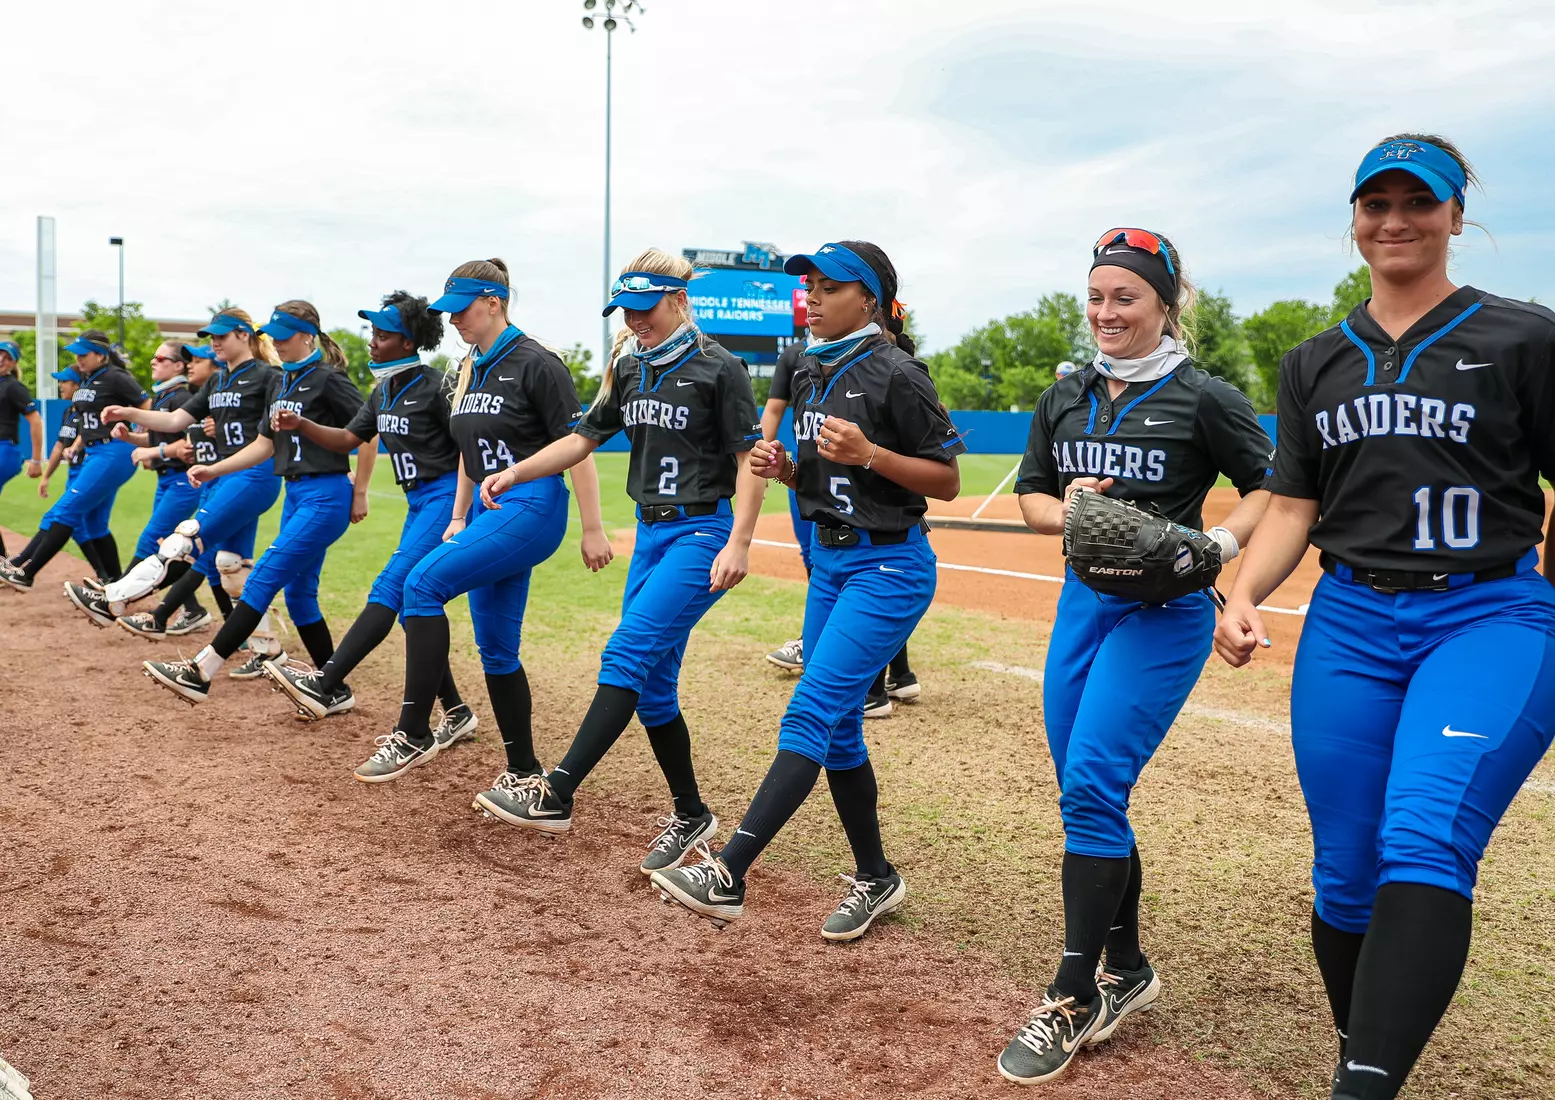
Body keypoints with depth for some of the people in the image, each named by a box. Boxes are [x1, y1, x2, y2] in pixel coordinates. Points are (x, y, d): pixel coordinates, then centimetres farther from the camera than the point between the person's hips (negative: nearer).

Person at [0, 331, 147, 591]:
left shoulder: (115, 378, -11)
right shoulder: (87, 380, 15)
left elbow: (149, 409, -13)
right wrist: (77, 446, 12)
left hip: (113, 453, -10)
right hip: (94, 454, 10)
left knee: (66, 510, -11)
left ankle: (26, 574, -9)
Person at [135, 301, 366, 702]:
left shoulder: (328, 380, -11)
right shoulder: (278, 382, 14)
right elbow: (265, 445, 19)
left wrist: (359, 494, -12)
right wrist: (214, 470, 9)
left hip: (326, 497, -10)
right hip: (295, 495, 10)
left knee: (264, 578, -12)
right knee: (298, 593, 10)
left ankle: (200, 672, -13)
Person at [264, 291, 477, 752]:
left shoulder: (435, 386, -12)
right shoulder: (383, 392, 13)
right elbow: (347, 440, 17)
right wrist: (301, 425, 1)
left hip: (446, 497, -10)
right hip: (417, 503, 10)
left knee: (391, 587, -17)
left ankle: (326, 687, -23)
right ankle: (456, 713, 14)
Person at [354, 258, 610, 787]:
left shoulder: (535, 363, -11)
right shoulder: (470, 368, 14)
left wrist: (592, 529, -15)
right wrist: (459, 518, 19)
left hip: (533, 507, -9)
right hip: (488, 511, 9)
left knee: (423, 581, -23)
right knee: (495, 647, 8)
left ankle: (413, 734, -20)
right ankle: (524, 771, 18)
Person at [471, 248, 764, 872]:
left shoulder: (718, 369, -8)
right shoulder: (630, 368, 12)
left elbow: (750, 460, -10)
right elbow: (584, 438, 14)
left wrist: (738, 544, -19)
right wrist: (514, 473, 2)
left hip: (702, 533, -7)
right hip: (650, 532, 8)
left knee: (628, 651, -20)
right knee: (652, 683, 6)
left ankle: (556, 793, -23)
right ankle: (691, 815, 18)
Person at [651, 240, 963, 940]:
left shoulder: (895, 374, -13)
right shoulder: (812, 376, 11)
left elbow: (947, 482, -12)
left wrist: (868, 454, -24)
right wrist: (783, 469, -1)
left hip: (889, 567, -9)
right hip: (829, 559, 9)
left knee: (811, 711, -16)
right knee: (837, 728, 10)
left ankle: (726, 876, -20)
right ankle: (875, 879, 25)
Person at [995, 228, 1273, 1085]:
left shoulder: (1204, 398, -6)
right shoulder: (1065, 399, 10)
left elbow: (1269, 489, -2)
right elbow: (1030, 495, 15)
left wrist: (1216, 544, -20)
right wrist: (1068, 510, -7)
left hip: (1165, 609, -6)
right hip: (1083, 598, 6)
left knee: (1091, 785, -14)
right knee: (1086, 792, 8)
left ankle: (1074, 998, -5)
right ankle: (1127, 971, 24)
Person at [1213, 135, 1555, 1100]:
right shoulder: (1317, 364, 15)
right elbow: (1294, 508, 11)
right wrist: (1244, 594, -7)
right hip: (1348, 624, 4)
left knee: (1425, 844, -24)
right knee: (1346, 872, 4)